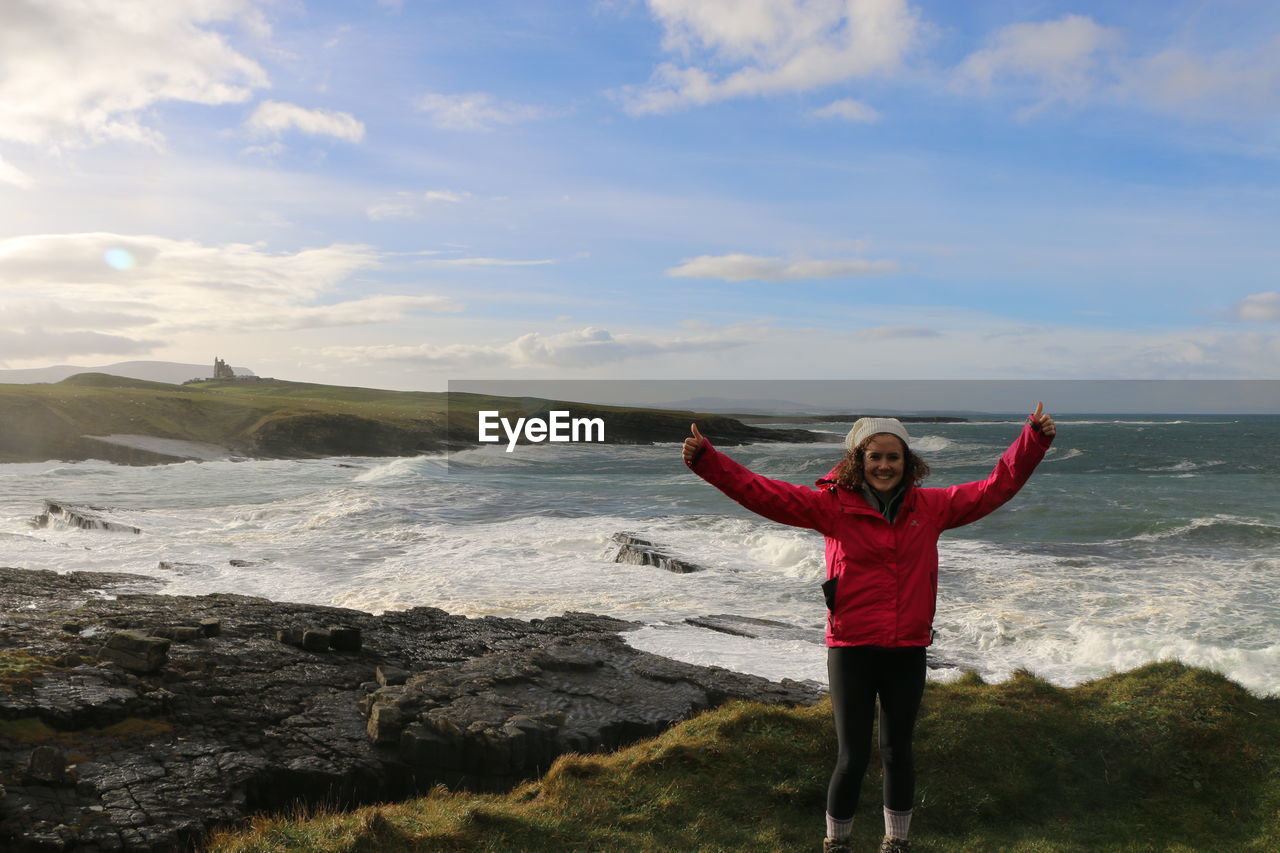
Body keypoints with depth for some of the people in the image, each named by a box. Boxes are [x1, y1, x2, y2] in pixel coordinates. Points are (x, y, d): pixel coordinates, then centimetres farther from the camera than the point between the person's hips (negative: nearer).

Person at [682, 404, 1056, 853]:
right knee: (852, 757, 1)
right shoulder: (833, 505, -7)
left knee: (898, 752, 17)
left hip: (908, 652, 3)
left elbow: (996, 487, 7)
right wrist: (706, 460, -23)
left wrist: (1034, 439, 0)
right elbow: (763, 493, -14)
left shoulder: (931, 507, 2)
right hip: (851, 650, -3)